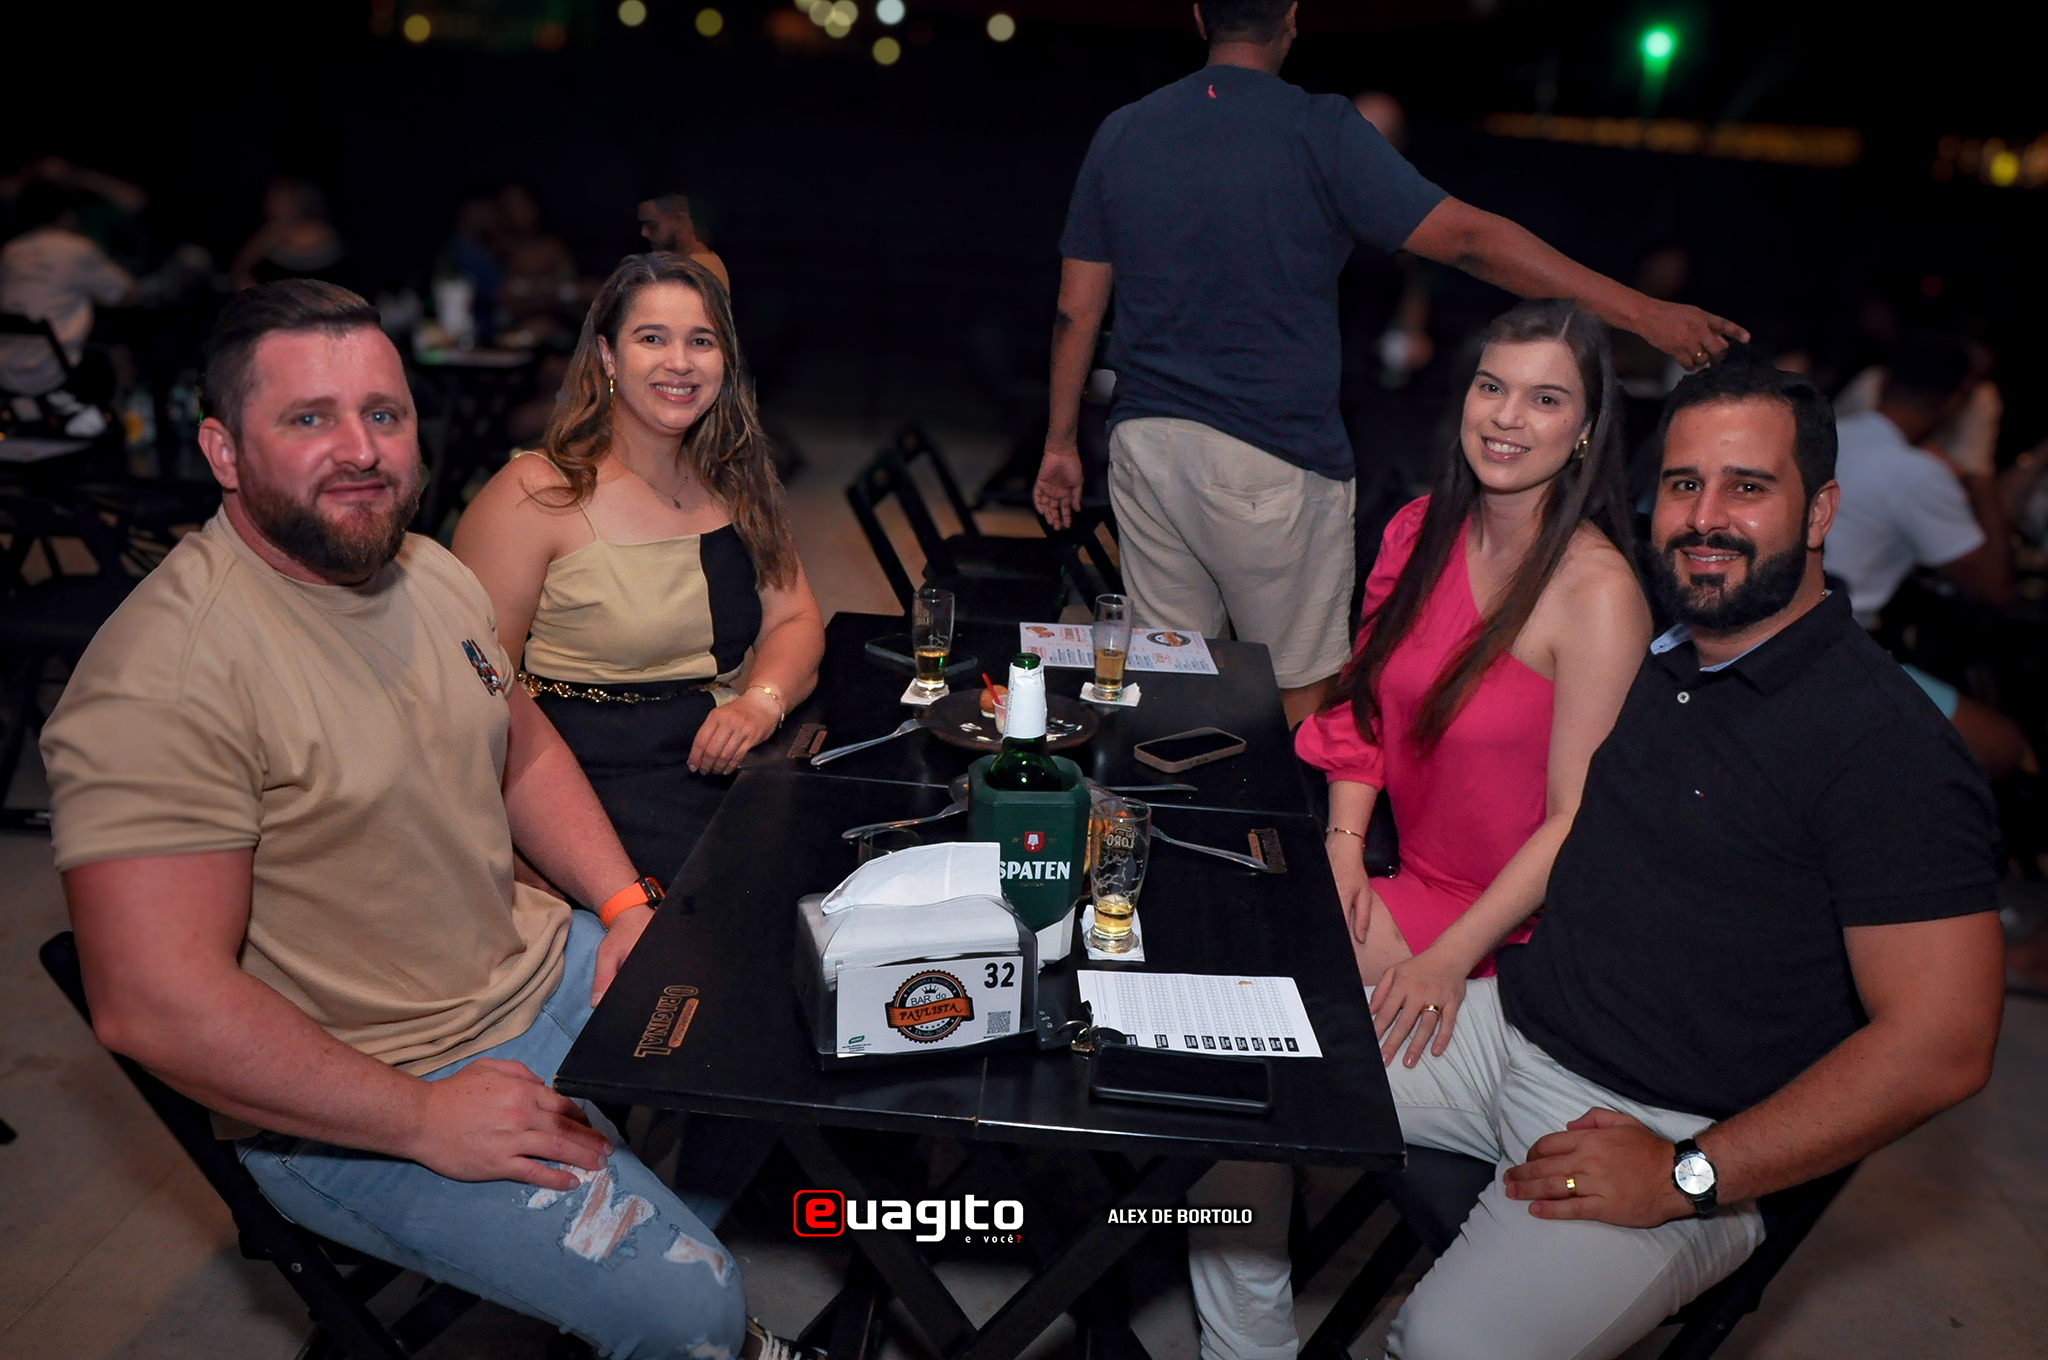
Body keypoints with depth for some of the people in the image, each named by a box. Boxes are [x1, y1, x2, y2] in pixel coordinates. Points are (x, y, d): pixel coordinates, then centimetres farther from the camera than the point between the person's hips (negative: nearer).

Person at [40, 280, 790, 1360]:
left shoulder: (430, 574, 2)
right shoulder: (166, 677, -25)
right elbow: (154, 1003, -28)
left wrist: (628, 904, 0)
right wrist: (425, 1120, -23)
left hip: (544, 966, 9)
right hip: (350, 1105, -8)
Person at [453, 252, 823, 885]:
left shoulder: (735, 483, 14)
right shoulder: (534, 495, -5)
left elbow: (795, 622, 12)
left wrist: (761, 701, -10)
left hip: (736, 759, 6)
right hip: (598, 781, -5)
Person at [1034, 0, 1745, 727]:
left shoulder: (1121, 133, 6)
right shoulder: (1319, 131, -8)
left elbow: (1076, 311, 7)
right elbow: (1469, 238, -14)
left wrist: (1061, 443, 17)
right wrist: (1642, 311, -12)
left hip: (1145, 447, 5)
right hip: (1270, 462, -5)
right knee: (1304, 692, 9)